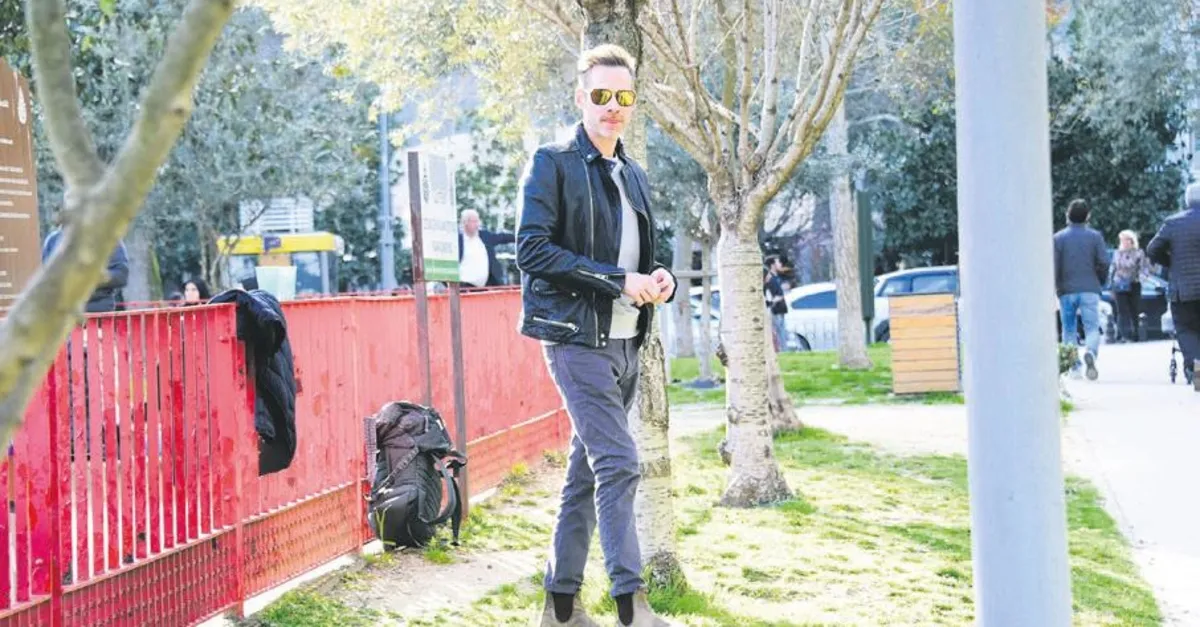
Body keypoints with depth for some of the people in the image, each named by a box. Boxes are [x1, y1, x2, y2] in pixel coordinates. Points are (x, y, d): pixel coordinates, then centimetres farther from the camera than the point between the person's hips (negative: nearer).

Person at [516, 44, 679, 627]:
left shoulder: (634, 176, 16)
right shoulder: (553, 164, -6)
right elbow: (532, 250, -15)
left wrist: (660, 279, 0)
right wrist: (618, 281, -18)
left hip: (625, 342, 7)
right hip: (577, 337, -7)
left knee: (587, 469, 11)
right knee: (618, 463, -13)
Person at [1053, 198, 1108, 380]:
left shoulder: (1058, 238, 2)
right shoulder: (1095, 236, 3)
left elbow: (1054, 267, -4)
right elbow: (1103, 263, -1)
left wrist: (1055, 290, 0)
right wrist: (1099, 284, 15)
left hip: (1067, 290, 1)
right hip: (1090, 290, -1)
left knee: (1069, 330, 11)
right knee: (1092, 328, -2)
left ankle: (1073, 367, 9)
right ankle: (1090, 352, -32)